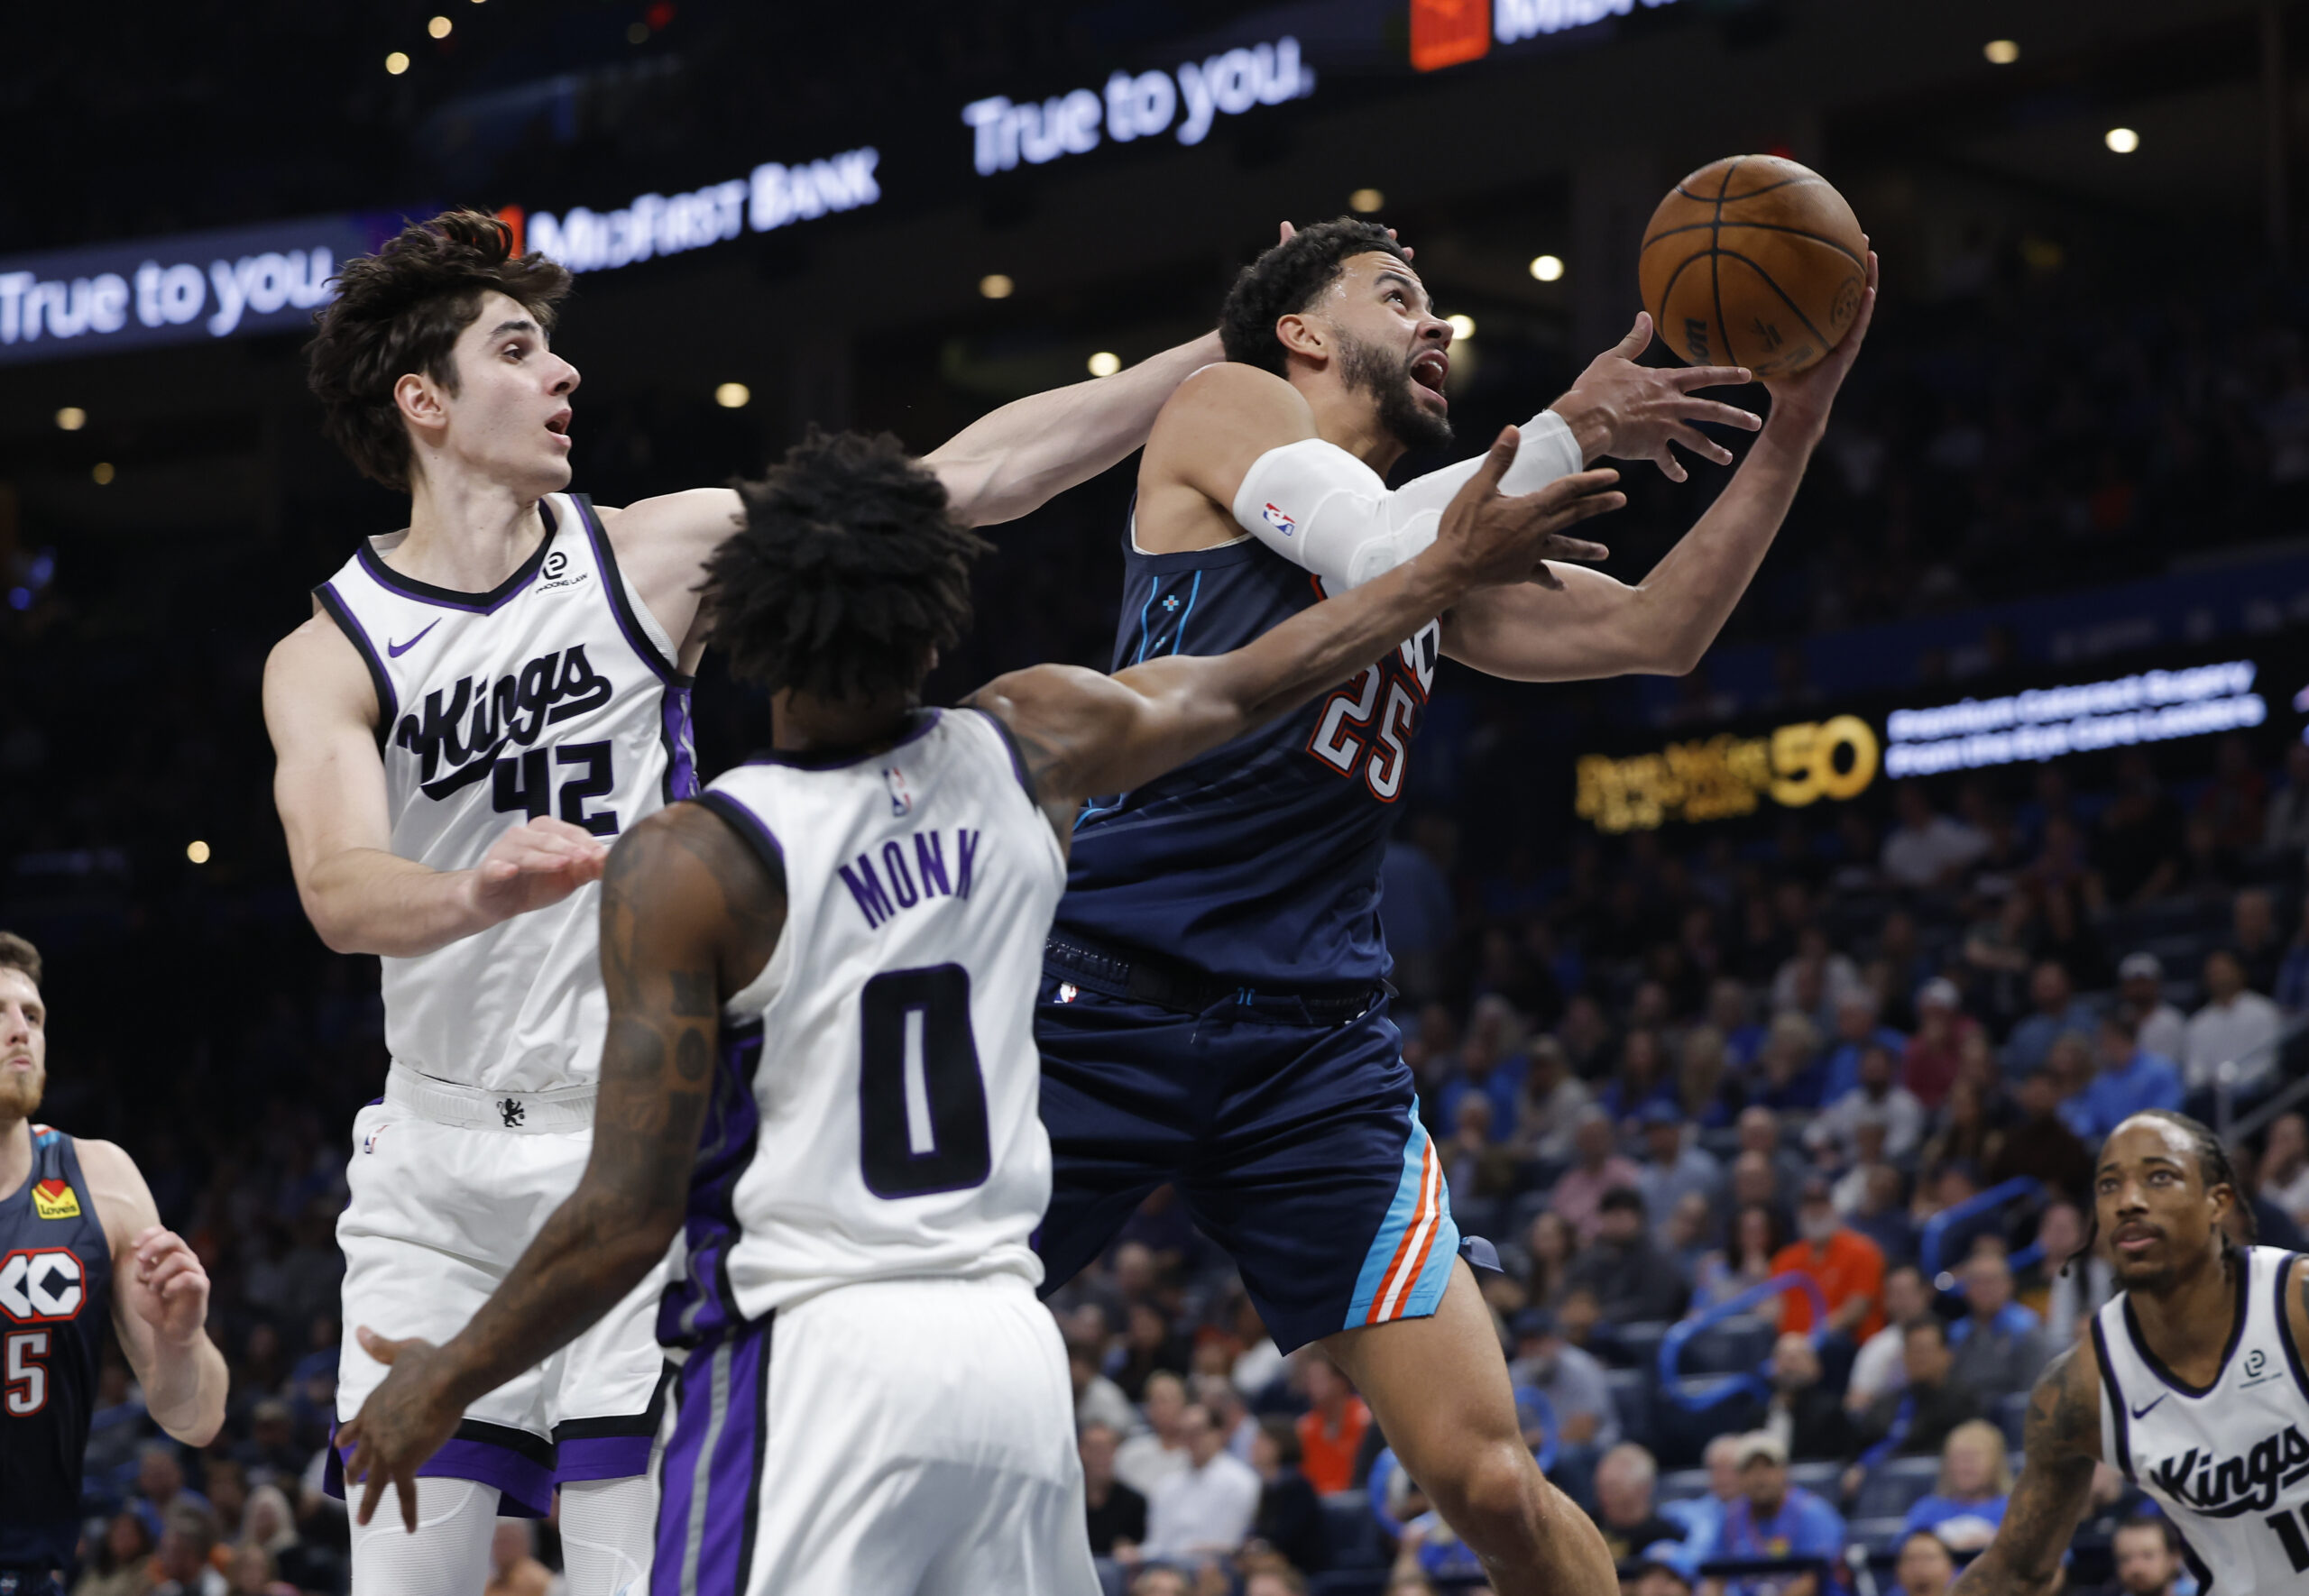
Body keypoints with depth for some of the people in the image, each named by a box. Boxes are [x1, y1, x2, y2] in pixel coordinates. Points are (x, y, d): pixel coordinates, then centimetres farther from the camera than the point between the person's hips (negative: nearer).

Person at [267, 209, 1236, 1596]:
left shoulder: (652, 557, 1)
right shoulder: (329, 656, -2)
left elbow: (967, 481, -1)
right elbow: (341, 892, -20)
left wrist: (1225, 354, -5)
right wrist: (485, 891, -43)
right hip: (441, 1161, 0)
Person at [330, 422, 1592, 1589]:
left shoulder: (689, 863, -10)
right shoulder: (1022, 751, 5)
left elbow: (628, 1218, -11)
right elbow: (1240, 688, 24)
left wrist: (444, 1383, 4)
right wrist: (1450, 569, 42)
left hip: (812, 1356, -6)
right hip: (1014, 1353, 6)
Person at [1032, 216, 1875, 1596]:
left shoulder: (1447, 549, 26)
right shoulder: (1225, 407, 8)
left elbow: (1654, 630, 17)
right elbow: (1379, 546, -9)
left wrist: (1795, 421, 9)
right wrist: (1573, 433, 1)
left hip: (1317, 1042, 5)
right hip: (1112, 1000, -5)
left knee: (1489, 1475, -5)